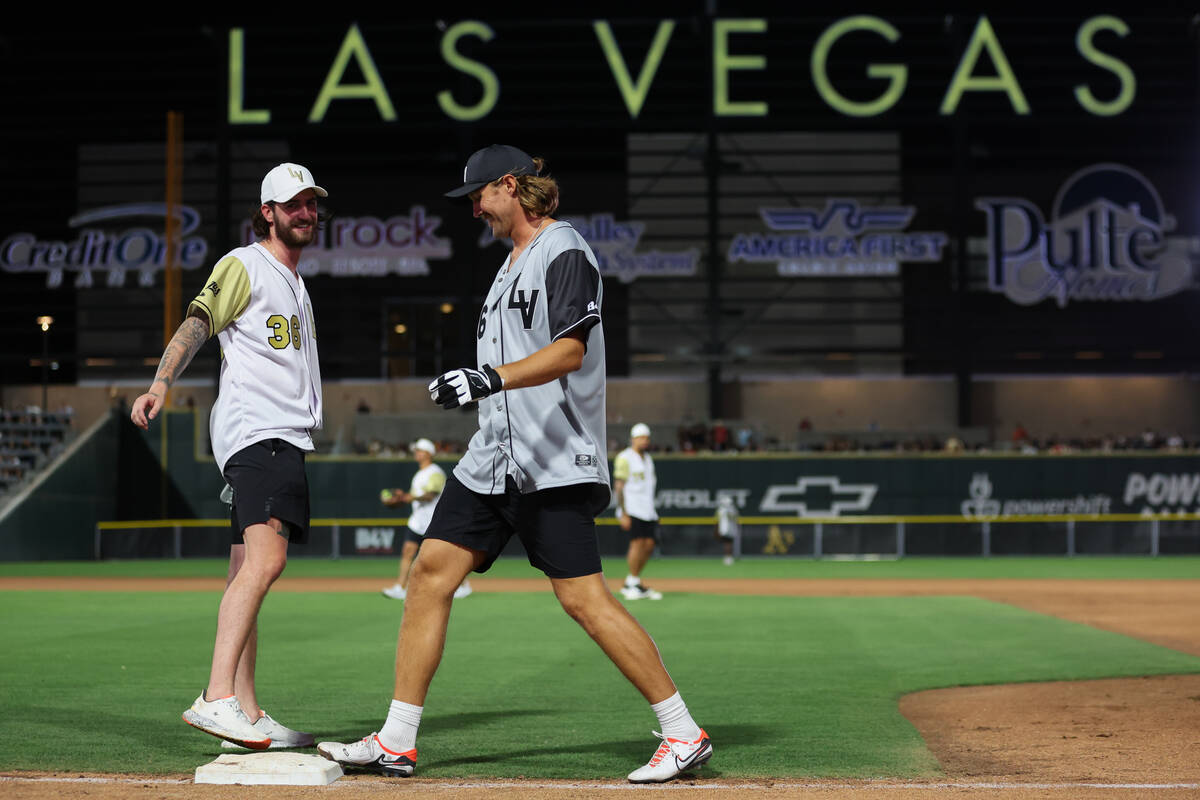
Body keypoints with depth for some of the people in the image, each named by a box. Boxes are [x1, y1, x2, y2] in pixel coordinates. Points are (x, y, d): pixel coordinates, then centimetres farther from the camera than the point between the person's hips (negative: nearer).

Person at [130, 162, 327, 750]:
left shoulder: (294, 282, 27)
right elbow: (197, 324, -13)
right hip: (255, 430, -9)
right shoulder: (243, 265, 1)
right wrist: (161, 383, -28)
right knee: (265, 559, -26)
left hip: (285, 438, 9)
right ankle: (216, 698, -35)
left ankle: (246, 716, 7)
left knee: (247, 574, 7)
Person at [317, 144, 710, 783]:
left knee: (582, 597, -13)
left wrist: (490, 378, -32)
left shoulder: (565, 251, -8)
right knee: (431, 569, 2)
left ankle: (683, 735, -3)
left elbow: (569, 351, -22)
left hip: (555, 464, -9)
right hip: (493, 458, 9)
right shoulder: (512, 261, 21)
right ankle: (396, 743, 7)